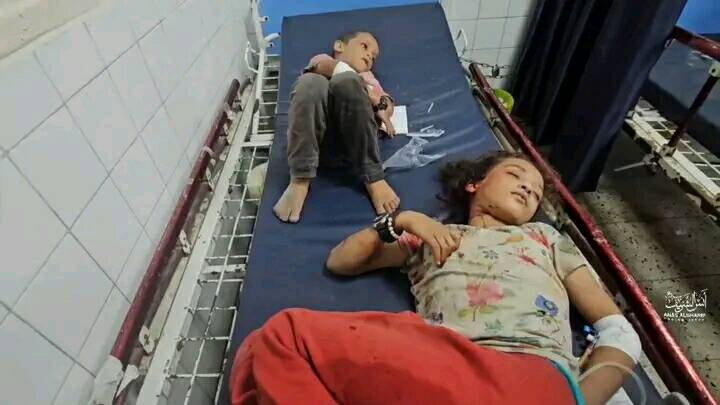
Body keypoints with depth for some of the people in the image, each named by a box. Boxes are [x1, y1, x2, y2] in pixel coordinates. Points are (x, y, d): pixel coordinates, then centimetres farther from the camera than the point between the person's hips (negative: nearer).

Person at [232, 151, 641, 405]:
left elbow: (621, 332, 18)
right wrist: (402, 220, 11)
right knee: (284, 336, -22)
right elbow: (340, 262, 24)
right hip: (443, 371, 3)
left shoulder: (547, 236, 27)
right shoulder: (431, 237, 26)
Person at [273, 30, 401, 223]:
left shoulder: (367, 77, 39)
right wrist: (368, 94, 1)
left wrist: (381, 105, -2)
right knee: (312, 82, -24)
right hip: (316, 138, -1)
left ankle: (372, 177, -25)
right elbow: (327, 66, 7)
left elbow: (388, 105, 20)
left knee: (347, 81, -21)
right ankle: (300, 179, -28)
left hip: (353, 143, 1)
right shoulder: (322, 59, 33)